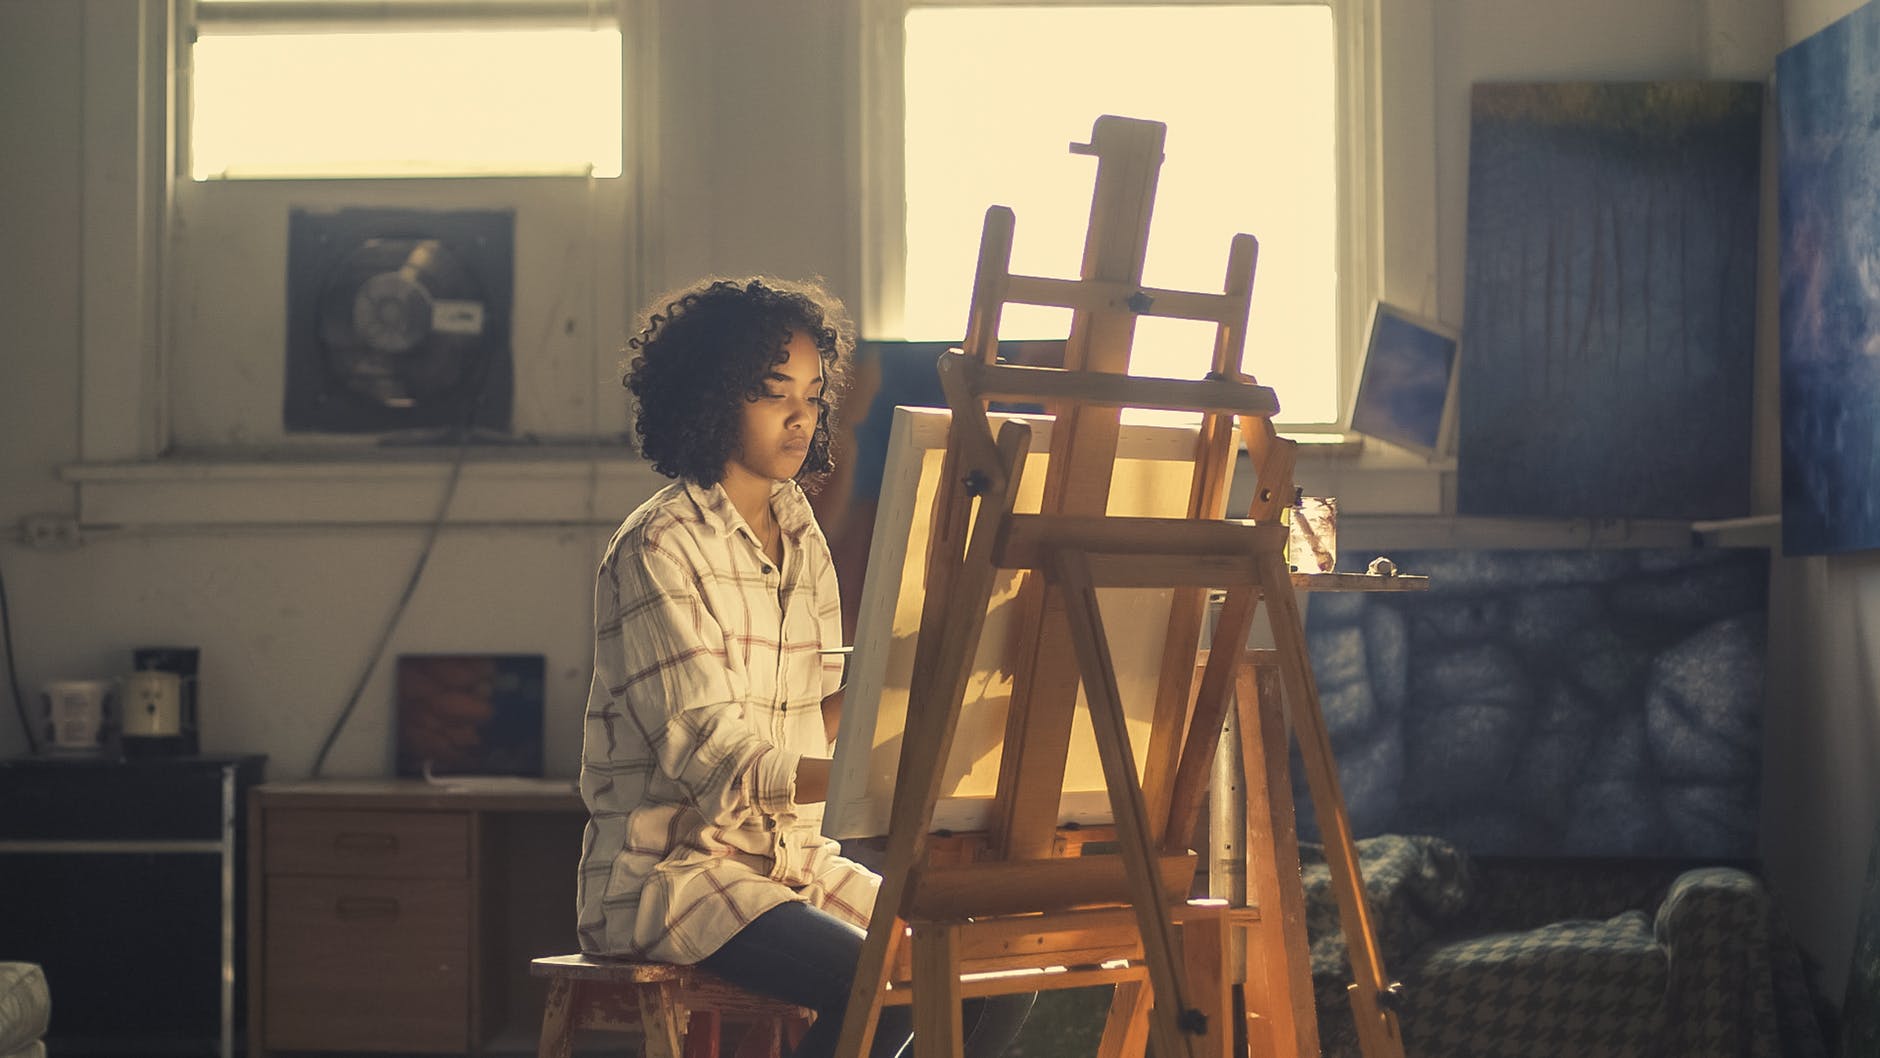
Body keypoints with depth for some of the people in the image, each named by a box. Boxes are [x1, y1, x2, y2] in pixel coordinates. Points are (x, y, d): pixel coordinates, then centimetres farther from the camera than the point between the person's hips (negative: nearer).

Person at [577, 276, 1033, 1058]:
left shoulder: (800, 539, 13)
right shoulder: (659, 548, -11)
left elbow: (817, 725, 12)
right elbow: (706, 753, -21)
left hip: (794, 857, 8)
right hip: (668, 869, -7)